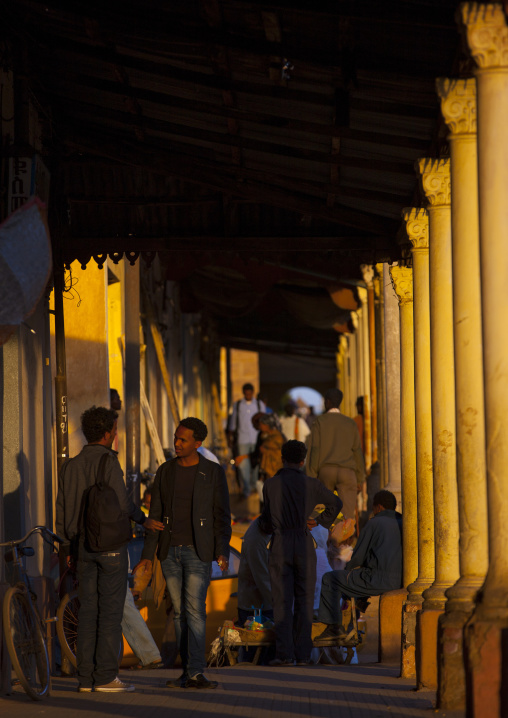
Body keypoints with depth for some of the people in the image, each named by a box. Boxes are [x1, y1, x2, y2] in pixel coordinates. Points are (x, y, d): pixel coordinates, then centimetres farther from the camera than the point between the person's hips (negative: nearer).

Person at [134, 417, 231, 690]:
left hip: (197, 552, -4)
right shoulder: (165, 471, 8)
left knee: (195, 610, -13)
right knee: (180, 611, 5)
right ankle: (188, 671, 10)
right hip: (169, 552, 4)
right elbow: (156, 514, 10)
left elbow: (222, 515, -3)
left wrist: (222, 552, -14)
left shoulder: (213, 472, -2)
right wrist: (147, 555, 4)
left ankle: (195, 673, -18)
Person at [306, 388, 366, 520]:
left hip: (326, 470, -1)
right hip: (347, 472, 1)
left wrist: (311, 478, -2)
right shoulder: (350, 423, 10)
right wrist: (359, 479, 14)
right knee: (348, 514, -8)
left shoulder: (319, 421, 3)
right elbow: (357, 451, 10)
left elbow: (314, 450, -3)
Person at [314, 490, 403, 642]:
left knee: (329, 579, 11)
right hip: (400, 581, 7)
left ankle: (334, 626, 13)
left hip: (379, 580, -7)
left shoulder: (373, 523, -2)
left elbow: (358, 558, -2)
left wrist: (347, 570, 20)